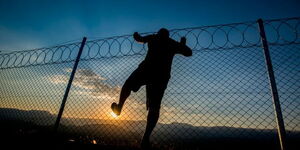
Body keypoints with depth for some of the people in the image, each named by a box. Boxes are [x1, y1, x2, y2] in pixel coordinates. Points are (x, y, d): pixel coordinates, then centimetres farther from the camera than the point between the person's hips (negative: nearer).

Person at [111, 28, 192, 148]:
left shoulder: (153, 38, 19)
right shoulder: (173, 43, 21)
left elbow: (139, 39, 29)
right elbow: (189, 53, 26)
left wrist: (136, 35, 52)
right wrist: (182, 44, 43)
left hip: (147, 69, -1)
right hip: (162, 75, 1)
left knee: (128, 84, 26)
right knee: (154, 107, -1)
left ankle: (118, 107, 26)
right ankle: (146, 137, -9)